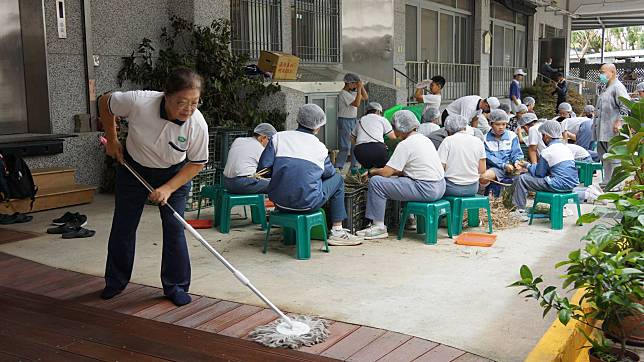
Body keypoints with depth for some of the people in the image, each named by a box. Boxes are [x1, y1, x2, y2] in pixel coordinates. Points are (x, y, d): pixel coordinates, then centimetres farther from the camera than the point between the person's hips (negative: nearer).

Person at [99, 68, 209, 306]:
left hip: (174, 174, 0)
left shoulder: (198, 124, -29)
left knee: (174, 227, -8)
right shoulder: (138, 102, -33)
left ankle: (175, 286, 8)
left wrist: (168, 189, -23)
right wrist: (112, 141, -8)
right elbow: (105, 103, -11)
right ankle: (116, 281, 29)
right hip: (133, 167, 1)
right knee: (123, 226, 9)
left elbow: (197, 163, -14)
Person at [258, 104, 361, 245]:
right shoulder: (319, 147, 1)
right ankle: (337, 232, 19)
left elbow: (262, 168, -1)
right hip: (307, 203, -4)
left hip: (279, 202, 4)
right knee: (337, 179, 20)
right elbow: (328, 172, 14)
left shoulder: (278, 138, 3)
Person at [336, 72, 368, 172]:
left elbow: (366, 98, 14)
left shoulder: (352, 92, 12)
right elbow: (357, 104, -24)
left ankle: (354, 167, 15)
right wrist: (359, 88, -20)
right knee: (345, 147, -11)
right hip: (345, 121, -9)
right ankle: (338, 168, -6)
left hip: (353, 120, 9)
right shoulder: (343, 94, -15)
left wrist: (361, 86, 3)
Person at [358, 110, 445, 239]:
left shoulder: (405, 145, -13)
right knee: (396, 179, 33)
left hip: (426, 190, -10)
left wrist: (373, 171, 6)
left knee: (376, 182, -9)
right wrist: (394, 171, 17)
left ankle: (378, 226, -5)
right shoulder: (424, 139, 14)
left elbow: (386, 172, -14)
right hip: (440, 187, 10)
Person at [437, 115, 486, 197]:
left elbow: (441, 166, -10)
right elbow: (482, 170, 4)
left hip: (452, 188, -4)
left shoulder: (448, 141, -7)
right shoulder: (478, 142, 4)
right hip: (473, 188, 4)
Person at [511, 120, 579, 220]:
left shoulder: (547, 152, -10)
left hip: (560, 185, -8)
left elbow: (539, 174, -4)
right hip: (573, 184, 9)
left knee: (521, 179, 0)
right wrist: (532, 167, 27)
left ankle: (520, 210, 2)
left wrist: (529, 166, 15)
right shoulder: (566, 148, 14)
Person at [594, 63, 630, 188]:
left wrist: (619, 122, -24)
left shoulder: (618, 87, -9)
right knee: (604, 155, 14)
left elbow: (626, 106, -19)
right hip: (603, 131, 10)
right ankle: (607, 181, 22)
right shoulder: (606, 88, 20)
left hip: (613, 130, -10)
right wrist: (596, 124, 23)